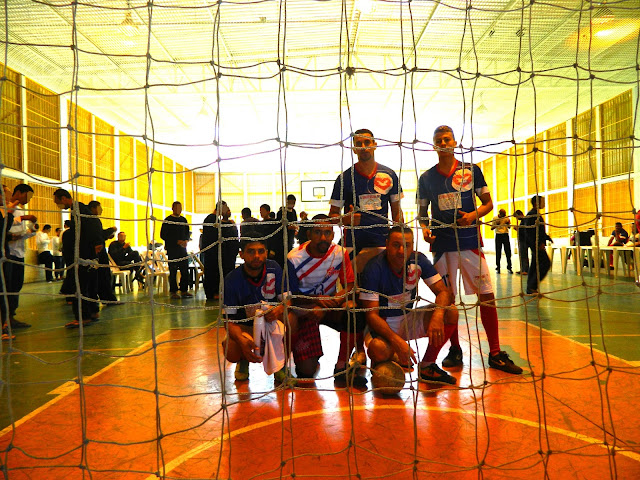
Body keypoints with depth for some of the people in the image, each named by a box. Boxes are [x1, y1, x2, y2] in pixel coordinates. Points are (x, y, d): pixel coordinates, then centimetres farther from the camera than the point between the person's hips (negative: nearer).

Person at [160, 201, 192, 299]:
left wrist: (186, 240, -1)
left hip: (182, 248, 5)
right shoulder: (167, 220, -2)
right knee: (173, 271, -3)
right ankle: (173, 292, 5)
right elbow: (163, 235, -7)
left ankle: (184, 290, 10)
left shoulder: (183, 220, 15)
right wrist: (177, 241, -13)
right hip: (172, 249, -5)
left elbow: (187, 232, 22)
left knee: (185, 270, 2)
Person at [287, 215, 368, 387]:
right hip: (304, 311, -3)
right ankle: (302, 354, 26)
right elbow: (292, 296, -11)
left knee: (354, 311, -33)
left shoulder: (340, 253, -9)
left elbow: (349, 285, -4)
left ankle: (342, 367, -16)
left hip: (330, 307, 3)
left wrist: (335, 299, -25)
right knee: (307, 371, -14)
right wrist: (316, 300, -29)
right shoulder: (294, 258, -16)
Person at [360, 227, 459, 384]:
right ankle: (379, 364, 4)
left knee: (451, 312, -17)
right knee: (378, 349, -37)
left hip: (409, 319, 5)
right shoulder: (374, 268, -22)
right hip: (384, 324, -4)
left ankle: (426, 366, -2)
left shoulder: (418, 260, -10)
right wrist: (397, 341, -37)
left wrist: (438, 316, -32)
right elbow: (371, 315, -24)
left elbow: (443, 292, -10)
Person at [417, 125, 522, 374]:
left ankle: (495, 354, 6)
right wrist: (424, 228, -6)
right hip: (442, 244, 1)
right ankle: (455, 350, 19)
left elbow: (488, 203, 8)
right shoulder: (426, 177, 7)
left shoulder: (471, 170, 5)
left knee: (487, 295, -4)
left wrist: (474, 215, -13)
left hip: (470, 242, -1)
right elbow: (422, 211, 14)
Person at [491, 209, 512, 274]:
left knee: (508, 252, -3)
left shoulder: (507, 218, 4)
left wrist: (508, 223, -9)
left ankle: (509, 268, 4)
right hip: (498, 235, -1)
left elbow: (509, 227, 13)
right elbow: (492, 228, 1)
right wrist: (496, 224, -18)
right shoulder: (495, 218, 0)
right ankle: (498, 268, 6)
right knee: (498, 252, -1)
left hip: (505, 235, 1)